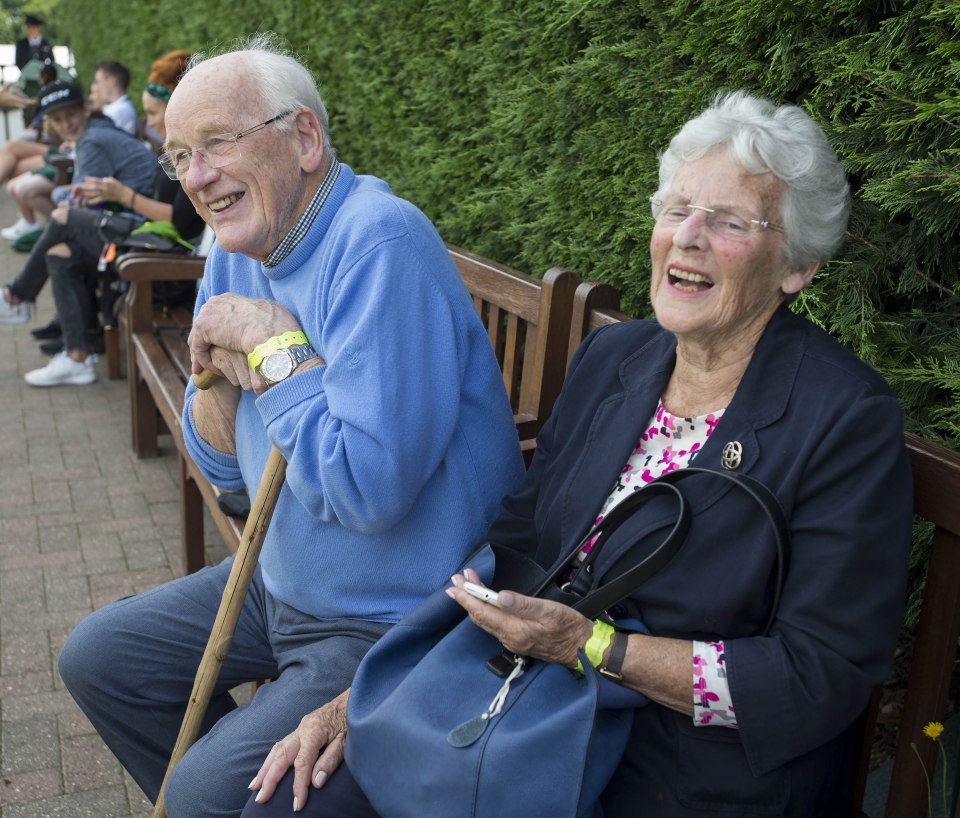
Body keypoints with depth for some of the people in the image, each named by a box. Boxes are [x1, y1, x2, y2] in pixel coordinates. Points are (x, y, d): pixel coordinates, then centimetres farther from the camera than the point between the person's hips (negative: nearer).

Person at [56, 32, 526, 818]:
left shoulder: (379, 243, -25)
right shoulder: (237, 251, 3)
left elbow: (371, 489, -32)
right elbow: (225, 466, 9)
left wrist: (272, 343, -23)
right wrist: (215, 373, -11)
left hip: (396, 626, -9)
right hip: (282, 579, 9)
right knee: (96, 660, 16)